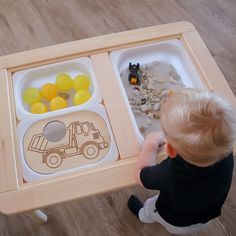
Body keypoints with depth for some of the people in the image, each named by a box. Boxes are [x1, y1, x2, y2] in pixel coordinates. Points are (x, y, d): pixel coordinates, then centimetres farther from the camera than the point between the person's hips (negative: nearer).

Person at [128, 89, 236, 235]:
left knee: (149, 207, 30)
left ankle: (143, 216, 63)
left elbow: (142, 175, -26)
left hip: (173, 222, -3)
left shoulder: (170, 173, -49)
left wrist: (152, 143, -16)